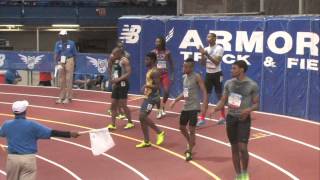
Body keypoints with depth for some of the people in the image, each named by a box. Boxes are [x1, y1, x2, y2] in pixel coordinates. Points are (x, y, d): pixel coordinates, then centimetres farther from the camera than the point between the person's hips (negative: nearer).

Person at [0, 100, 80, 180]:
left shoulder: (7, 125, 0)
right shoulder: (31, 125, -11)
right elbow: (51, 132, -13)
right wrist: (69, 134, -9)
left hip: (12, 158, 3)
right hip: (28, 158, -3)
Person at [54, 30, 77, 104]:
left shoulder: (71, 43, -4)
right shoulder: (58, 44, 0)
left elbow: (74, 55, 1)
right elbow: (56, 53, -10)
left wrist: (74, 64, 1)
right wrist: (56, 59, -29)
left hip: (69, 61, -3)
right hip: (61, 62, 3)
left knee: (68, 80, -2)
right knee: (62, 80, 10)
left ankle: (68, 97, 4)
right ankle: (61, 97, 18)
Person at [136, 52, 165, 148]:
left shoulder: (154, 72, -16)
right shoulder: (149, 70, 14)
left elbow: (157, 86, -22)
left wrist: (147, 86, -30)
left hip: (152, 97, -10)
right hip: (147, 97, 10)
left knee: (143, 116, -17)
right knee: (142, 118, 7)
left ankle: (160, 132, -2)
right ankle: (146, 141, 14)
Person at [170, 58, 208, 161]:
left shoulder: (197, 77, -13)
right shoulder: (184, 77, 10)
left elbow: (204, 92, -16)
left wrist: (204, 106, -24)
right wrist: (175, 100, 16)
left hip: (194, 107, -8)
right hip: (186, 107, 8)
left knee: (191, 129, -5)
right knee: (182, 127, 16)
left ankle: (189, 152, 5)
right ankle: (191, 143, 40)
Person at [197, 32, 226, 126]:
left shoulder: (219, 48, -11)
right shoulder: (206, 49, 7)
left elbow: (217, 62, -21)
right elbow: (202, 63, 5)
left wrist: (207, 55, -26)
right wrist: (202, 54, -11)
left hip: (217, 74, -5)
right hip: (208, 74, 5)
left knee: (219, 96, 6)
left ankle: (223, 116, 20)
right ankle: (202, 118, 0)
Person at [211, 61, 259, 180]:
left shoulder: (252, 85, -8)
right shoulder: (229, 83, 3)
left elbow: (256, 104, -3)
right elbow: (223, 100, 8)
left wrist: (248, 110, -23)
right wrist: (215, 109, -10)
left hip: (244, 119, -4)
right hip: (231, 117, 4)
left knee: (242, 148, -12)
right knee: (234, 148, 9)